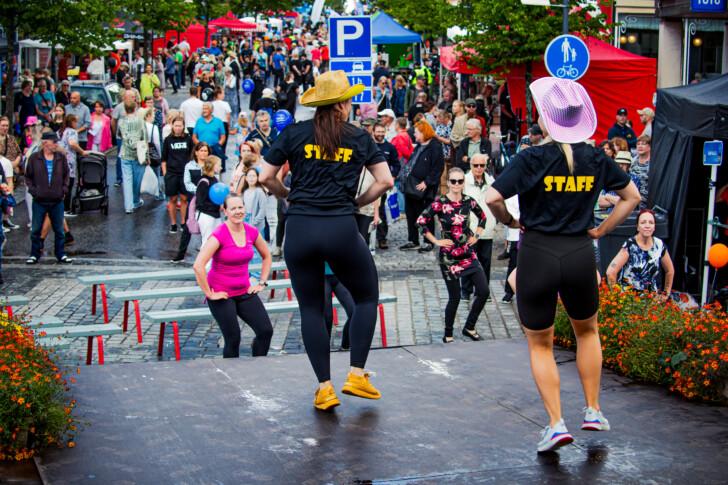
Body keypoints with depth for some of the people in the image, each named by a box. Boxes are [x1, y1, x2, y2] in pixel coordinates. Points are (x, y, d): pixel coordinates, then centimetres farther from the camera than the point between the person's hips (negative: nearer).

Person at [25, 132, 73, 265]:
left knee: (59, 229, 9)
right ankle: (34, 255, 20)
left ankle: (61, 255, 20)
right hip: (39, 200, -1)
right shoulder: (34, 158, -5)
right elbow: (28, 177, 4)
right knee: (36, 229, 7)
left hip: (57, 200, 1)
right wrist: (33, 190, -7)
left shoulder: (61, 157, 0)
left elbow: (66, 174, 12)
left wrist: (64, 189, 1)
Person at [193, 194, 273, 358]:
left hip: (244, 292, 5)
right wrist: (209, 293, -18)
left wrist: (262, 283, 11)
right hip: (221, 295, -5)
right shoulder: (219, 235, -17)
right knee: (233, 339, -6)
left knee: (266, 331, -6)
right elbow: (198, 266, -24)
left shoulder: (252, 232, 1)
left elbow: (267, 256, 19)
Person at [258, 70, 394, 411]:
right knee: (366, 297, 19)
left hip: (299, 229, 1)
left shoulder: (294, 134, 6)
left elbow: (265, 178, 4)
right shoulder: (359, 138, 7)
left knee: (311, 308, 12)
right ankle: (357, 374, 9)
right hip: (341, 228, -1)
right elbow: (385, 181, 3)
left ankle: (324, 388, 9)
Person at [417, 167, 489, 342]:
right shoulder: (439, 203, -11)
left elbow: (482, 217, 20)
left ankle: (469, 327, 16)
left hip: (468, 254, 4)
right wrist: (436, 241, -9)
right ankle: (448, 334, 19)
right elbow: (421, 221, -10)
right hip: (449, 256, -4)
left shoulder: (469, 201, 1)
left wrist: (477, 235, 9)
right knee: (455, 297, -1)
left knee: (484, 291, -2)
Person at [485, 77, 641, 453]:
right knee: (587, 331, 28)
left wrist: (509, 222, 0)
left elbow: (492, 198, -18)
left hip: (537, 254, -3)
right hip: (581, 254, 3)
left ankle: (556, 424, 4)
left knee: (540, 344, 13)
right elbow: (632, 197, 12)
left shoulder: (532, 159, -10)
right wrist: (602, 229, 12)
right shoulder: (596, 159, 2)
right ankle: (593, 411, 27)